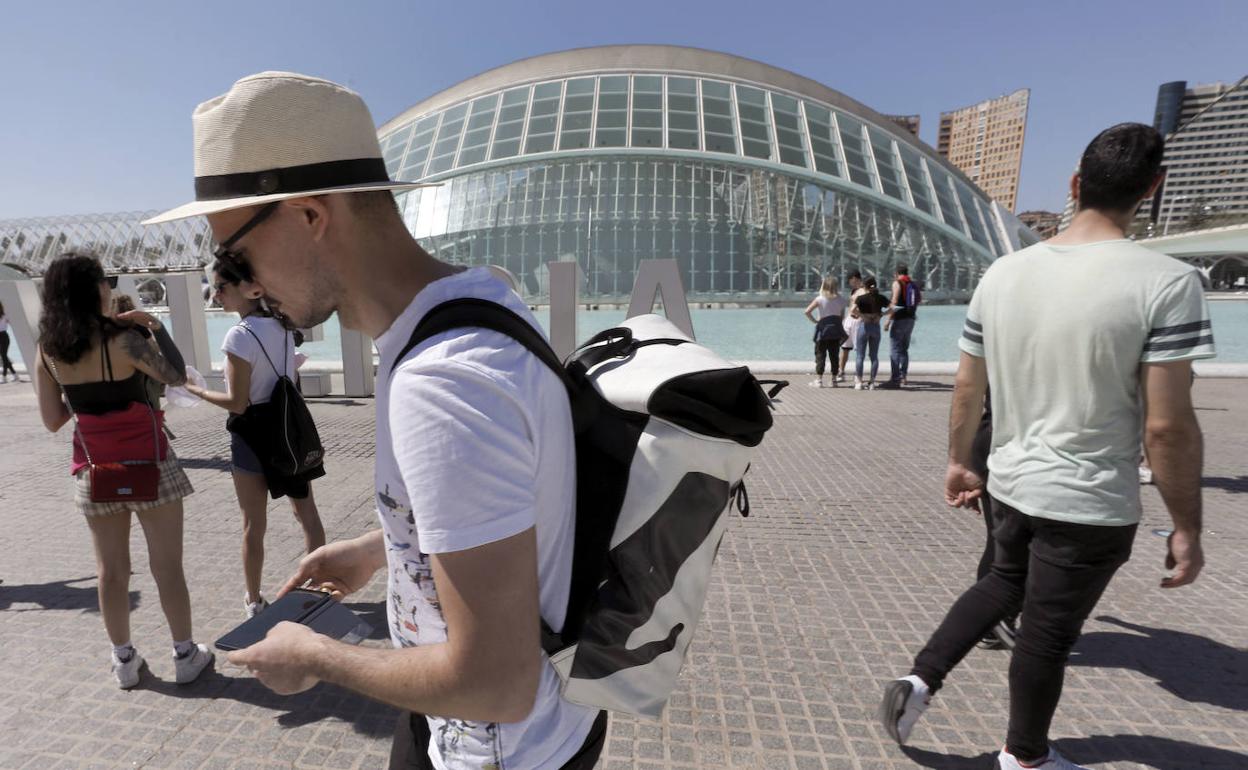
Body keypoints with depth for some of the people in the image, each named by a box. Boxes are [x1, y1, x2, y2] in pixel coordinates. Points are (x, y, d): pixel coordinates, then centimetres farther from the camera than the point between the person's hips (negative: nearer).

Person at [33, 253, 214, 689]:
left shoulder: (47, 348, 0)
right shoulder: (121, 338, -17)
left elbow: (52, 420, 4)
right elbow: (177, 376, -7)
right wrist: (153, 326, 0)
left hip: (93, 471, 5)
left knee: (111, 571, 15)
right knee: (166, 565, 7)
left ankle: (124, 661, 29)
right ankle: (185, 655, 20)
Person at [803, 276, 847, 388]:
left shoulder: (820, 299, -7)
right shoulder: (840, 300, 3)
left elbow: (807, 311, -14)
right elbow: (842, 316, 6)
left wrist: (814, 321, -3)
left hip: (823, 329, -3)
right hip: (836, 329, 3)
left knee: (820, 354, 2)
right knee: (834, 355, 9)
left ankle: (819, 380, 0)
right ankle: (834, 380, 14)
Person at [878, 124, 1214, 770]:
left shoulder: (1001, 274, -3)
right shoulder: (1166, 282, -16)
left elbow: (967, 389, 3)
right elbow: (1167, 425, -17)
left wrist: (958, 461, 17)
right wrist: (1186, 528, -4)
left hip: (1009, 482, 4)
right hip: (1090, 503, -4)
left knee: (1005, 583, 29)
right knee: (1048, 634, 14)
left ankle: (920, 680, 23)